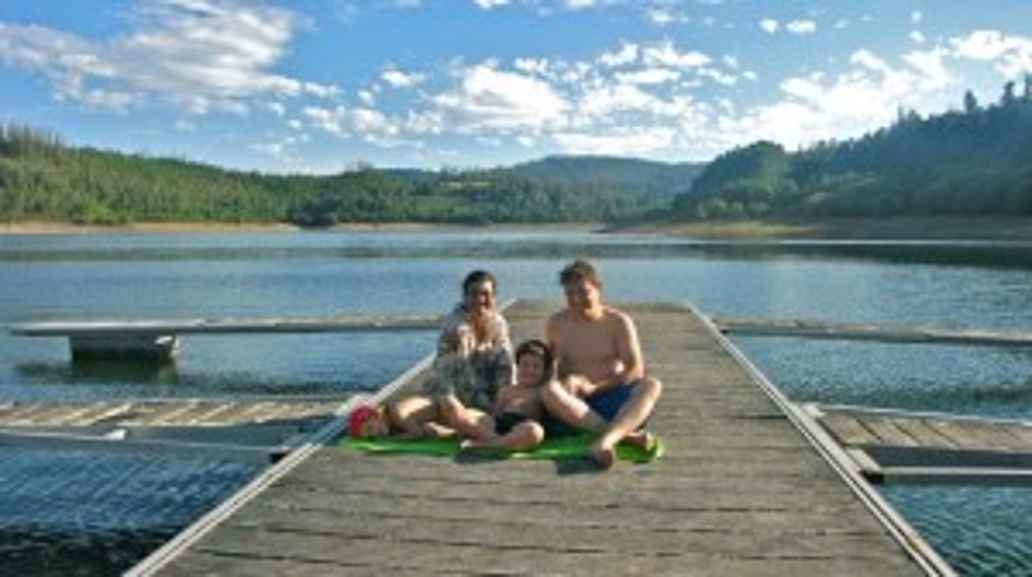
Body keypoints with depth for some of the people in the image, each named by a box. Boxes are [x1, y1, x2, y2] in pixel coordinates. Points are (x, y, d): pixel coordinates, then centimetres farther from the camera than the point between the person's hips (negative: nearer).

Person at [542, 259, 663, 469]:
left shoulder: (618, 321, 2)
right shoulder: (556, 324, 7)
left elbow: (636, 370, -4)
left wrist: (595, 387, -14)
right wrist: (566, 381, -9)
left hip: (614, 401, 0)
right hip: (576, 405, 1)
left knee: (651, 385, -29)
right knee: (549, 391, -33)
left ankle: (604, 442, -51)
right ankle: (627, 435, -41)